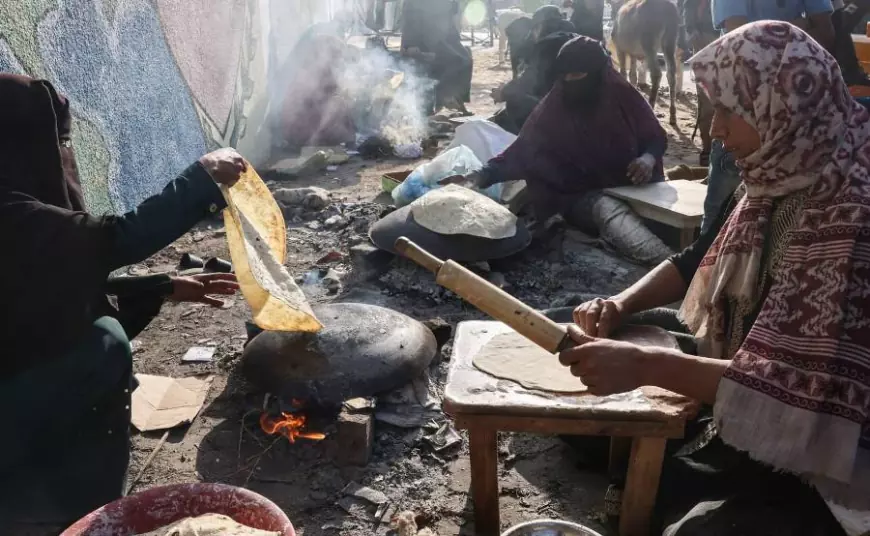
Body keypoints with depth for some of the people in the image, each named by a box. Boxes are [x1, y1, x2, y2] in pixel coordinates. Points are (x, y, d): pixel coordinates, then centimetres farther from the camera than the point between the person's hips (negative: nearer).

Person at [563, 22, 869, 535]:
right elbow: (701, 261, 13)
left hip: (818, 452, -8)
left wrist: (644, 365, -32)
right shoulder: (779, 178, 0)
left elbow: (815, 393, -30)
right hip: (744, 411, 8)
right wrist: (622, 305, -4)